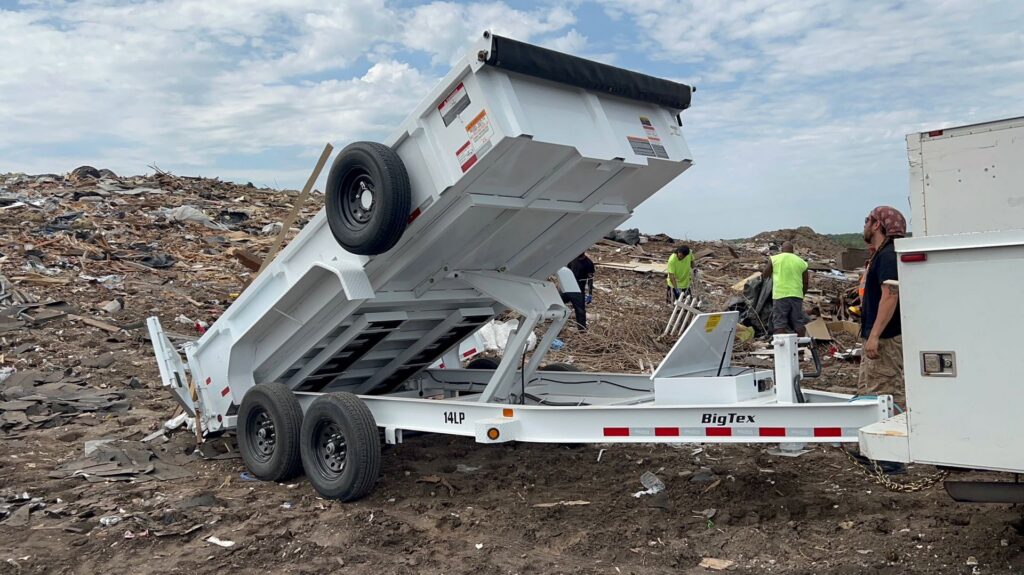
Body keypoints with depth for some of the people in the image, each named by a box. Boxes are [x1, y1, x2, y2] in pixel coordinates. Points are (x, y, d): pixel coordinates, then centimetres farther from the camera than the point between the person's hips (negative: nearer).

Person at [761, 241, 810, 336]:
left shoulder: (774, 259, 2)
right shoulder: (801, 261, 11)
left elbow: (764, 274, 8)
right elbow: (806, 282, 13)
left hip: (780, 295, -3)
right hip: (797, 295, 3)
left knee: (779, 323, -2)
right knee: (799, 322, 9)